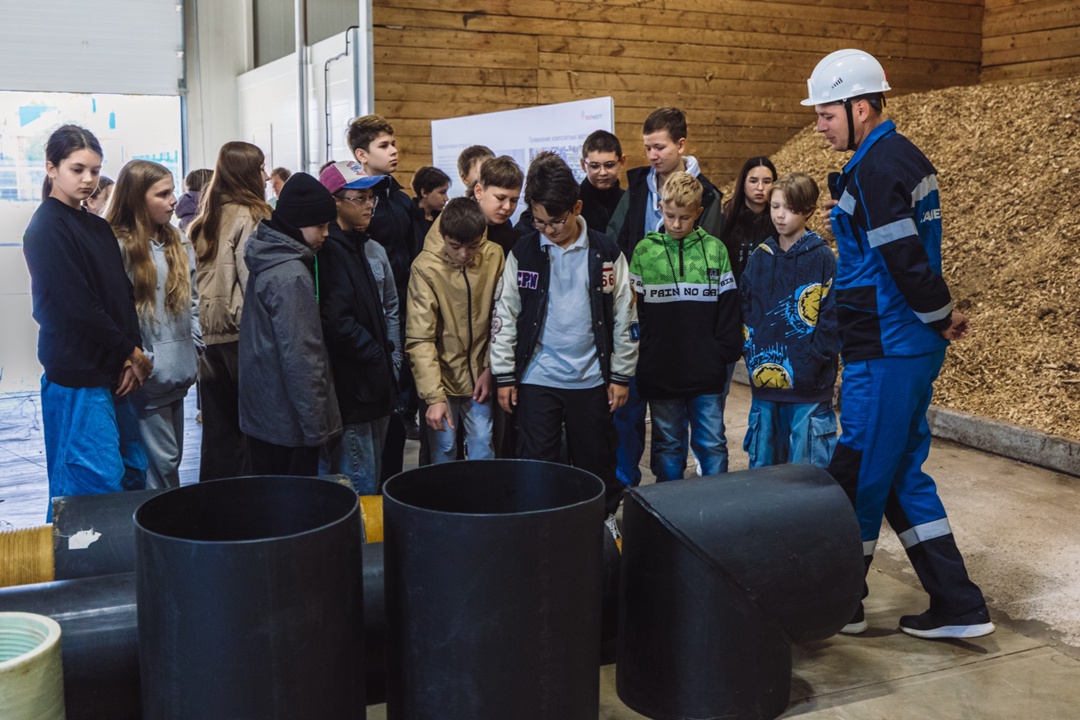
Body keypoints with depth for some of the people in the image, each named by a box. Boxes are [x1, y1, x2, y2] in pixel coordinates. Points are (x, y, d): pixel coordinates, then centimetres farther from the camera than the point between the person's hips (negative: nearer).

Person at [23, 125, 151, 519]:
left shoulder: (98, 227, 13)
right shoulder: (47, 228, -10)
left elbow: (125, 295, 9)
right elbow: (78, 306, -16)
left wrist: (130, 358, -4)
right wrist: (132, 353, -9)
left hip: (112, 371, 8)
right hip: (77, 375, -8)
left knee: (134, 470, 12)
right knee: (100, 480, -6)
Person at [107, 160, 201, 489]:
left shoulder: (179, 243, 11)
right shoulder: (118, 247, -13)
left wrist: (196, 347, 11)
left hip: (178, 371, 8)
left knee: (173, 456, 16)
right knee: (162, 460, -3)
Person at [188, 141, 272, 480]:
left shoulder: (204, 220, 11)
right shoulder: (249, 217, -9)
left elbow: (196, 279, 11)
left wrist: (200, 333, 14)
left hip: (208, 335, 7)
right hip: (239, 336, -6)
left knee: (217, 429, 12)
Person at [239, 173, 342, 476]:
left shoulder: (266, 261, 8)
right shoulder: (292, 275, -20)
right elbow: (300, 357, -22)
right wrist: (317, 424, -16)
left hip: (261, 415, 9)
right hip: (288, 421, -9)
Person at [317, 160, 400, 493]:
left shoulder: (373, 250, 13)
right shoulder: (326, 251, -13)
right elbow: (337, 322, -20)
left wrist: (392, 363, 10)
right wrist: (378, 356, -11)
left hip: (378, 382, 9)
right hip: (349, 387, -8)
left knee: (374, 479, 16)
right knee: (358, 487, -3)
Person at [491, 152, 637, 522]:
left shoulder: (605, 253, -2)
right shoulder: (523, 252, -1)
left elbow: (624, 317, 2)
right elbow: (504, 315, 2)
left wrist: (621, 375, 1)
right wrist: (504, 376, -1)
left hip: (591, 378, 0)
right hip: (536, 377, 0)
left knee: (596, 459, 12)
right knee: (536, 462, 6)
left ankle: (604, 517, 31)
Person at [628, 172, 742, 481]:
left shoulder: (715, 250, 2)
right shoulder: (644, 251, 0)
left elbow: (727, 305, 5)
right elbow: (632, 310, 1)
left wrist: (727, 351, -2)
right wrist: (642, 356, -3)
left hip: (707, 372, 0)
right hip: (660, 372, 0)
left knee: (713, 444, 6)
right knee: (667, 445, 12)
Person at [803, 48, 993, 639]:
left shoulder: (875, 168, -17)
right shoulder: (904, 156, 15)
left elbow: (904, 258, -21)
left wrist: (942, 316, -8)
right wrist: (941, 317, 11)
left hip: (886, 350, -10)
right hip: (910, 344, 10)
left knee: (860, 474, 3)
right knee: (900, 473, 15)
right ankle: (958, 606, 20)